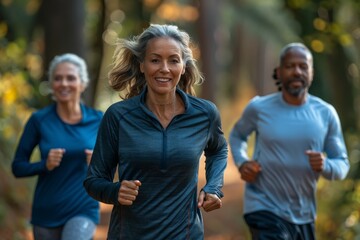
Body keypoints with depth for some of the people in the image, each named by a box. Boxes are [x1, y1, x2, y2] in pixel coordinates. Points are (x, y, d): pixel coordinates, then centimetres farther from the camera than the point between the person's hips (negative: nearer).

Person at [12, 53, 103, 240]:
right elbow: (18, 167, -1)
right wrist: (45, 165, -19)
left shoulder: (97, 120, -1)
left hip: (83, 211, -1)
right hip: (46, 213, 1)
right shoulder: (39, 120, -5)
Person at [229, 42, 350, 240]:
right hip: (265, 209, -4)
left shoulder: (326, 113, -1)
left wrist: (326, 166, -20)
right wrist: (241, 162, -6)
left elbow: (342, 164, 3)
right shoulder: (259, 108, -6)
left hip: (304, 215, 4)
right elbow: (236, 135, 14)